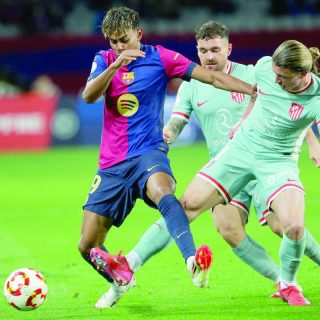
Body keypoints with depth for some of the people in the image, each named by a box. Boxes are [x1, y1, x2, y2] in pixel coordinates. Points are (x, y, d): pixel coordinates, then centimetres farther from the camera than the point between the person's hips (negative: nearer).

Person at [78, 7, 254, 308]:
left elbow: (212, 77, -1)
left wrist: (257, 90, -10)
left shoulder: (159, 58, 0)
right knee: (88, 247, 1)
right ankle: (121, 283, 31)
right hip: (112, 164, 4)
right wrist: (115, 65, -26)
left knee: (162, 192, -40)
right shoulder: (104, 60, 7)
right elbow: (88, 96, -11)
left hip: (148, 153, -4)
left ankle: (191, 261, -58)